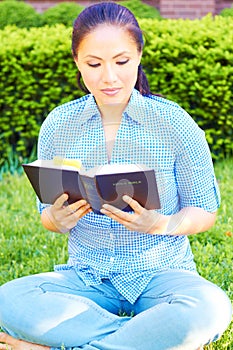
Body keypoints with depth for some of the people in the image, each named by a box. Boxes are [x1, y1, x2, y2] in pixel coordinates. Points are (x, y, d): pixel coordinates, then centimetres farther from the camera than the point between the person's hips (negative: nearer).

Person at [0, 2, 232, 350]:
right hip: (87, 277, 2)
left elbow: (205, 211, -3)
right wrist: (58, 220, -19)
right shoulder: (57, 126, -1)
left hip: (160, 272, -1)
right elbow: (46, 214, 6)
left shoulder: (174, 123, -8)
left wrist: (161, 224, -25)